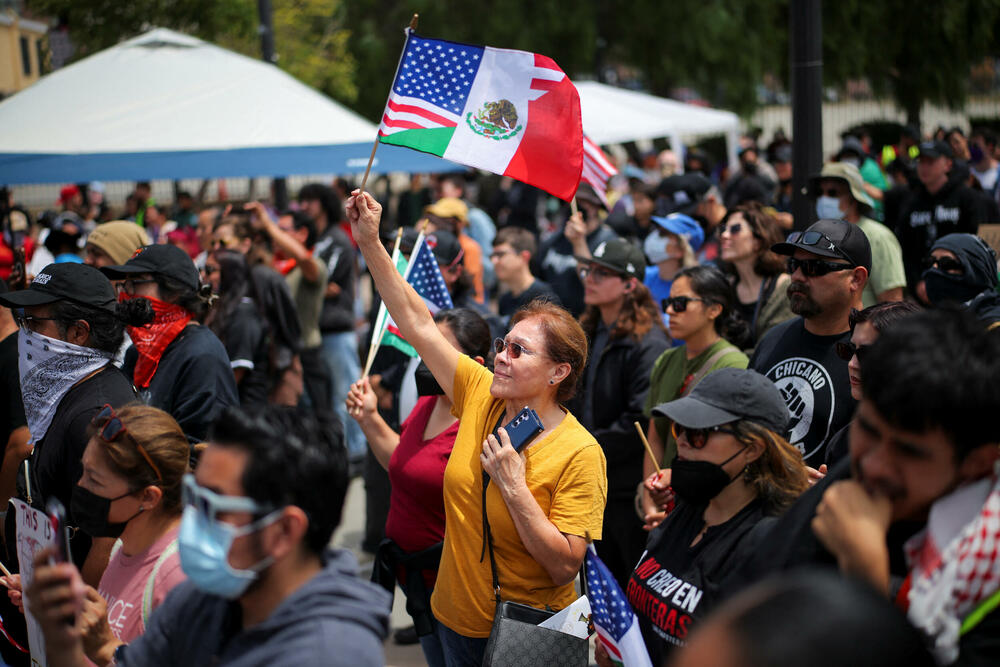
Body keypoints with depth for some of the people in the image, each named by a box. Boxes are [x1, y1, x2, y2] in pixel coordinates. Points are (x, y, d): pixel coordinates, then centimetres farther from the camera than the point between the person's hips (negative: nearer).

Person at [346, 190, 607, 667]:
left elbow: (564, 566, -23)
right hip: (458, 619, 5)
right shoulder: (481, 394, -5)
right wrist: (370, 243, -8)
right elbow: (418, 324, -3)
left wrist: (513, 486, -28)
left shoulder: (579, 454, -20)